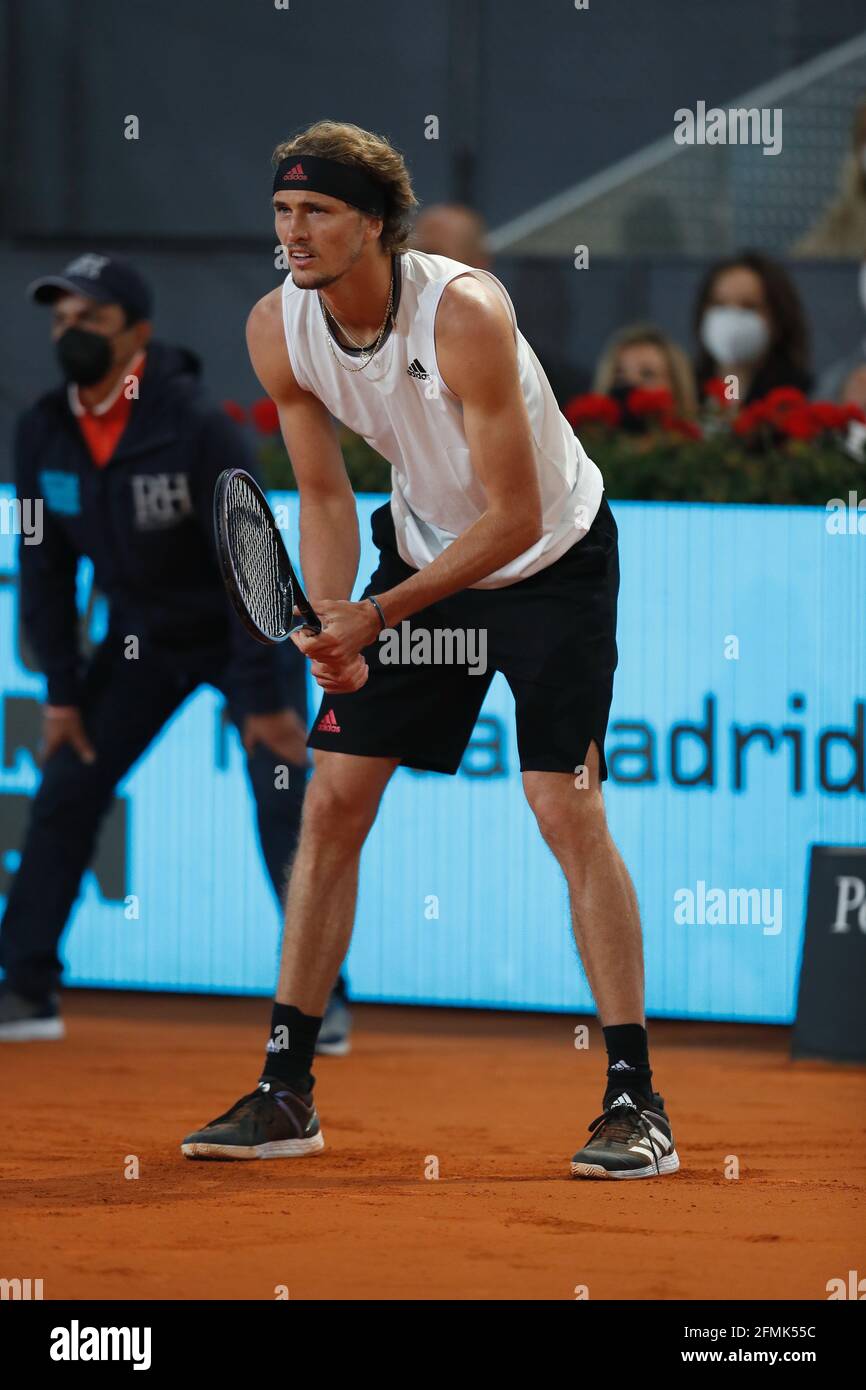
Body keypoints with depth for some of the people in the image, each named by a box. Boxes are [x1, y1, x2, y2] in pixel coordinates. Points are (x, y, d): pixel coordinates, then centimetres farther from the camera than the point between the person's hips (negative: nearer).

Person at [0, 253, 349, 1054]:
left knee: (284, 805, -13)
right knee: (65, 792, -2)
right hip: (142, 637, 5)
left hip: (243, 629, -5)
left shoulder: (197, 430, -27)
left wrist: (264, 699, -26)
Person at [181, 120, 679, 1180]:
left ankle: (636, 1101, -11)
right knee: (333, 802, -1)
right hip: (421, 548, 6)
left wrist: (380, 616, -30)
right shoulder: (278, 331, -14)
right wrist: (332, 622, -19)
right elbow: (326, 498, -3)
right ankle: (286, 1091, 6)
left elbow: (515, 518, -28)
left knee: (566, 809, -16)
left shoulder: (465, 315, -32)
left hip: (550, 560, -5)